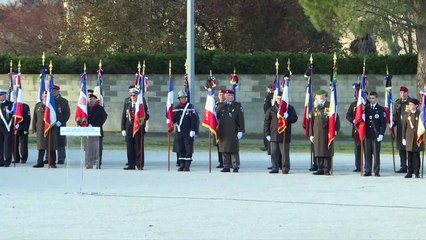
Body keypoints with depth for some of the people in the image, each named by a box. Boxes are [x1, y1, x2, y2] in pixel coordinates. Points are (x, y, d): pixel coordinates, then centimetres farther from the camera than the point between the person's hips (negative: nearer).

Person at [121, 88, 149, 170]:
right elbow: (123, 117, 11)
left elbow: (146, 116, 0)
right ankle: (131, 165, 9)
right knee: (130, 148, 4)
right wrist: (123, 129, 3)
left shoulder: (142, 105, 1)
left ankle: (140, 165, 1)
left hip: (139, 129, -3)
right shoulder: (127, 105, 12)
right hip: (129, 129, 3)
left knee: (139, 147, -2)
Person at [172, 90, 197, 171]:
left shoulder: (190, 107, 0)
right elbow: (174, 119, 14)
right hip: (179, 132, 4)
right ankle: (182, 165, 12)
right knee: (180, 149, 6)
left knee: (189, 149, -5)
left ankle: (187, 165, -2)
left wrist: (193, 130, -12)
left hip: (188, 132, -4)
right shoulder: (176, 108, 11)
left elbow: (194, 119, -5)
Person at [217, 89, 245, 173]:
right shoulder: (221, 106, 11)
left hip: (233, 132, -2)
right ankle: (226, 166, 8)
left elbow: (241, 119, 0)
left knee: (234, 150, -2)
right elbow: (215, 117, 11)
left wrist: (241, 131, -8)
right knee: (225, 150, 3)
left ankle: (235, 166, 3)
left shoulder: (237, 106, 5)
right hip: (223, 133, 2)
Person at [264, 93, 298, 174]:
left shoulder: (289, 108, 7)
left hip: (285, 135, -2)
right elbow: (267, 121, 9)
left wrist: (287, 117, -19)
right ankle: (275, 168, 8)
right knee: (274, 153, 2)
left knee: (285, 153, -2)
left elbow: (294, 118, 2)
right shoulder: (272, 109, 9)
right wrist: (267, 134, 2)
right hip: (274, 135, 2)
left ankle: (286, 168, 5)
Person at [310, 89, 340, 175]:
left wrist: (335, 130, -9)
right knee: (318, 152, 4)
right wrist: (311, 134, 8)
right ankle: (320, 169, 9)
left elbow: (336, 120, 0)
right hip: (317, 134, 4)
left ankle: (327, 169, 3)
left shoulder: (330, 106, 0)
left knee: (327, 152, -2)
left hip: (327, 133, -4)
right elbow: (311, 122, 13)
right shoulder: (315, 108, 13)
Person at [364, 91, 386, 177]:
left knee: (376, 153, -3)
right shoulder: (366, 108, 12)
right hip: (367, 134, 3)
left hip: (376, 134, -3)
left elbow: (383, 123, 0)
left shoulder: (381, 109, 2)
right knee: (367, 153, 2)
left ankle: (376, 171, 1)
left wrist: (381, 134, -9)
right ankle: (368, 170, 7)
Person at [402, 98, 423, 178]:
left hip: (417, 138, -3)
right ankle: (410, 172, 7)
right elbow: (404, 126, 10)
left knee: (416, 156, 0)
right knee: (410, 156, 3)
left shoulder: (419, 114, -1)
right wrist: (403, 138, 6)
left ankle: (417, 173, 5)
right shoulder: (408, 114, 9)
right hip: (409, 138, 3)